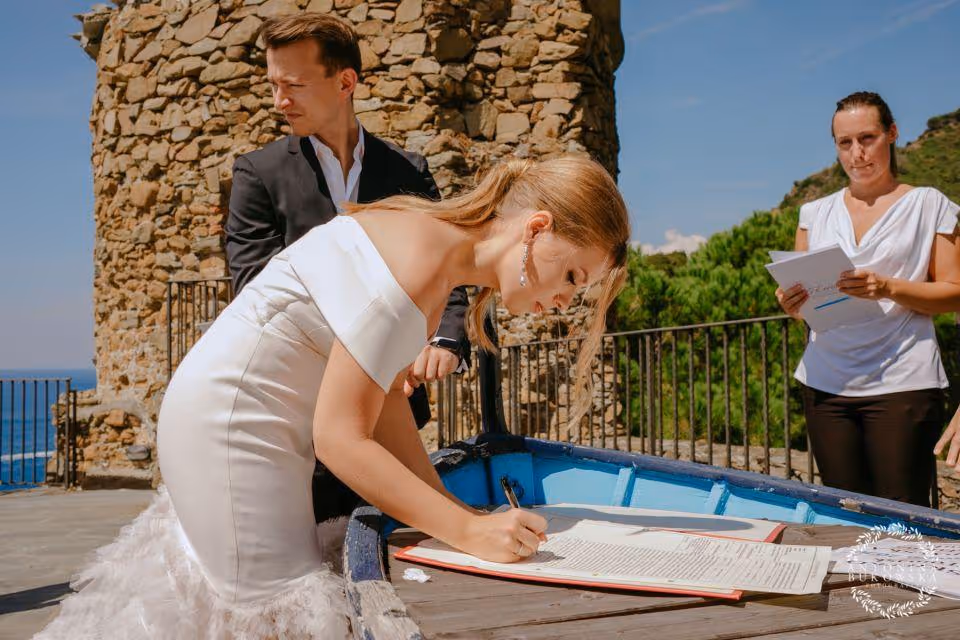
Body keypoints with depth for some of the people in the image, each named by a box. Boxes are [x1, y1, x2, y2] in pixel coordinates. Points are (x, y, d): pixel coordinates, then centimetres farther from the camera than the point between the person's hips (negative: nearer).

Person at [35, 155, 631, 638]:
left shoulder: (442, 250, 3)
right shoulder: (414, 266, -27)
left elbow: (388, 399, 1)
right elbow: (340, 437, -27)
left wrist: (453, 506, -6)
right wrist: (467, 531, -27)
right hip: (229, 424, -10)